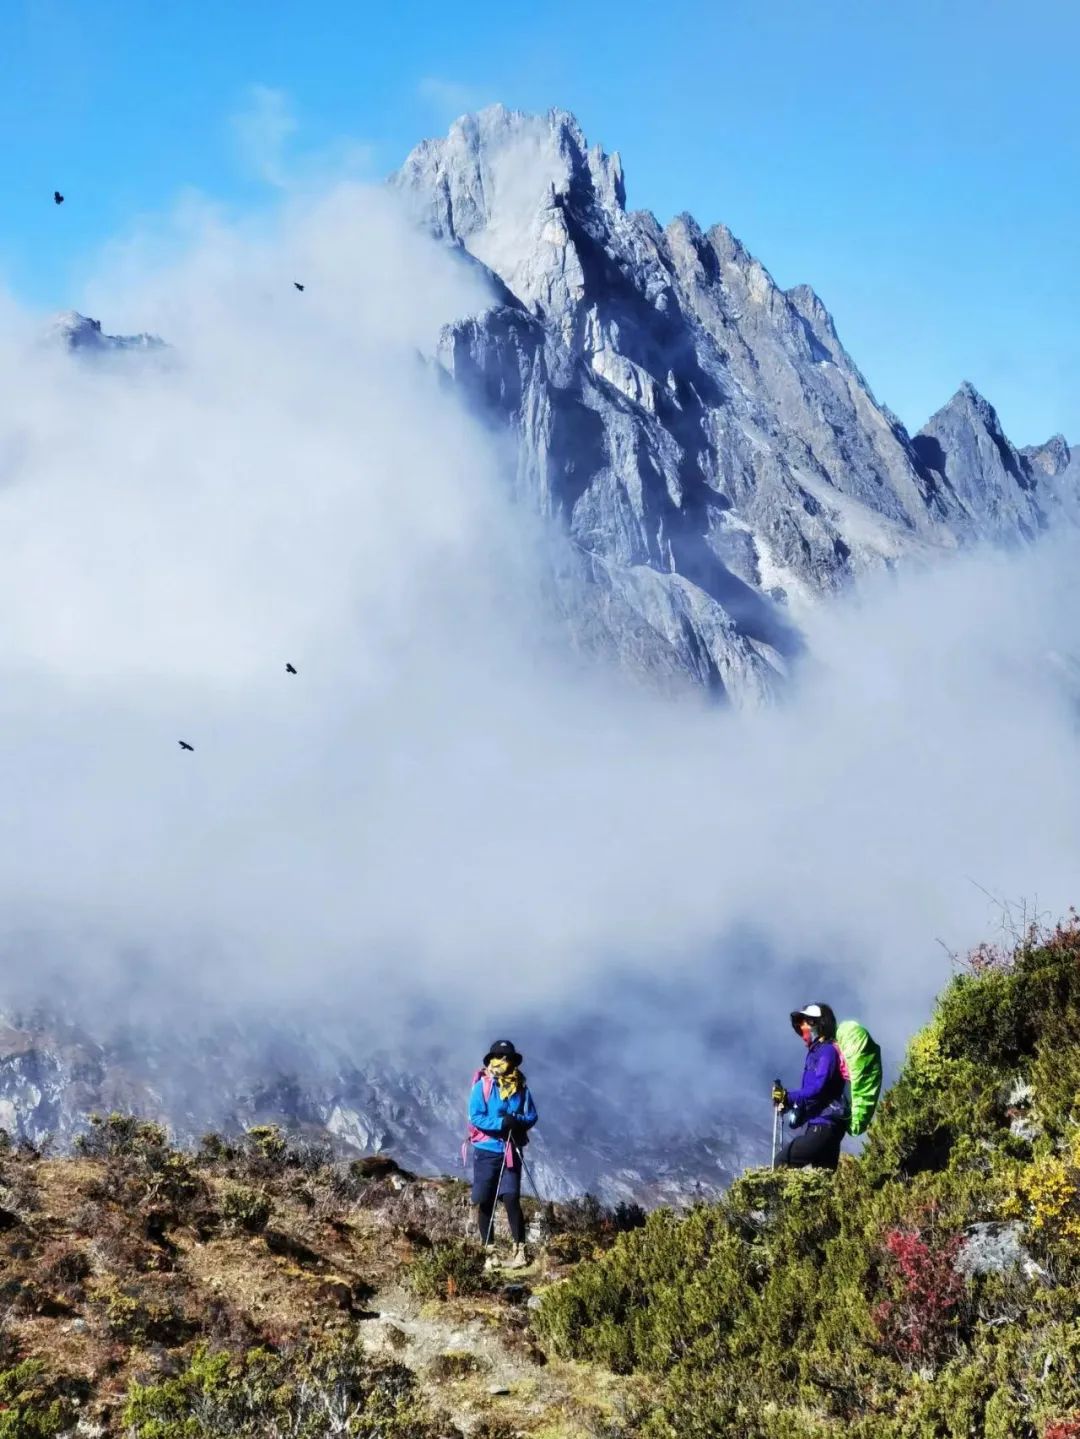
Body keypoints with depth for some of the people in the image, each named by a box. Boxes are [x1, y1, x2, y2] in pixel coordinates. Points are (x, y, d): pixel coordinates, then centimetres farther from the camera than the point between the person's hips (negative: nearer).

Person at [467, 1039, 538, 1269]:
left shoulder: (520, 1087, 3)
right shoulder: (482, 1086, -6)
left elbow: (532, 1116, 3)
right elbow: (475, 1117, -13)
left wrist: (518, 1121, -19)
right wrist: (502, 1123, -25)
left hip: (511, 1152, 1)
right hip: (486, 1151, -1)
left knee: (511, 1199, -8)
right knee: (484, 1203, 4)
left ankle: (520, 1250, -3)